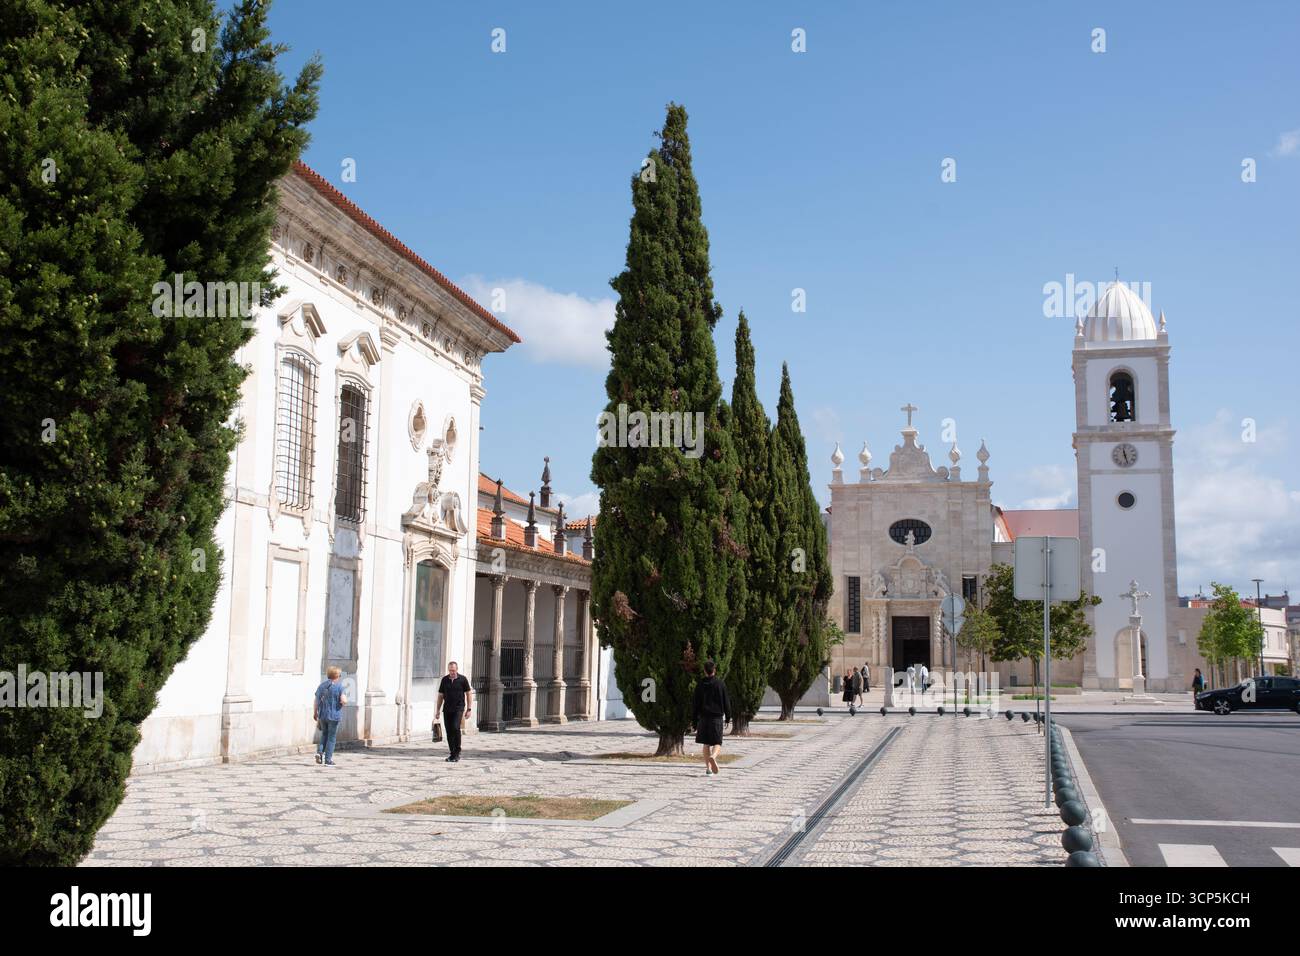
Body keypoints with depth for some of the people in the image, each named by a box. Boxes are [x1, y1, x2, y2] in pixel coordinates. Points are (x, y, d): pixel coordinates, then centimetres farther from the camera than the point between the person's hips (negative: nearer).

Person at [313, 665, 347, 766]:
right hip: (334, 716, -4)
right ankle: (328, 760, 6)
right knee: (331, 737, 5)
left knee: (324, 734, 23)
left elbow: (316, 701, 6)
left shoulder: (321, 686, 4)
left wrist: (315, 713, 18)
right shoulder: (339, 687, -10)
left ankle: (320, 751, 2)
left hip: (322, 715, 4)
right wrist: (343, 702, 5)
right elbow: (344, 701, -18)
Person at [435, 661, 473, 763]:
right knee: (449, 731, 3)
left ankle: (457, 752, -8)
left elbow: (469, 694, 3)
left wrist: (469, 709, -3)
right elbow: (440, 695, 13)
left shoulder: (463, 679, -1)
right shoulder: (444, 680, 8)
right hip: (447, 709, 4)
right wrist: (438, 710, 10)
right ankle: (453, 754, 13)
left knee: (455, 728, -18)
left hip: (458, 708, -4)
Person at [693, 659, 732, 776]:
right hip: (717, 717, -1)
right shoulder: (720, 684, -1)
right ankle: (713, 757, -27)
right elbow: (726, 702, 1)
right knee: (717, 742, 4)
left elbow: (696, 704, 2)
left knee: (706, 744, 10)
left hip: (703, 717, 1)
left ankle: (708, 768, 7)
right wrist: (728, 717, 11)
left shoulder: (700, 685, 1)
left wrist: (695, 723, 7)